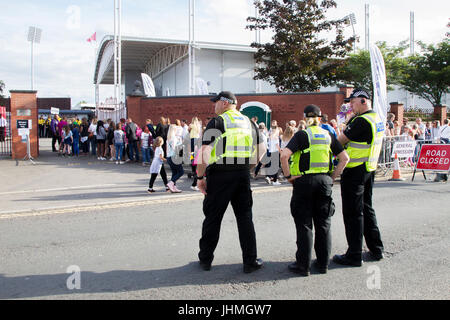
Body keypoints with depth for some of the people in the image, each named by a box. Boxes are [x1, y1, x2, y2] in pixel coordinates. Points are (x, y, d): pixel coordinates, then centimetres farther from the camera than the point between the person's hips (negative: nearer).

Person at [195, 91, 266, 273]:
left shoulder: (216, 122, -6)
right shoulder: (249, 123, 11)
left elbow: (205, 152, -15)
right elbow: (261, 150, 12)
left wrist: (200, 177, -8)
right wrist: (247, 167, 15)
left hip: (219, 174, -4)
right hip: (243, 176, 4)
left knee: (213, 217, 8)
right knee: (245, 217, 11)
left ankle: (205, 259, 20)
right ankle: (250, 261, 14)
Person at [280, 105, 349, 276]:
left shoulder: (302, 135, -5)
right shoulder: (328, 135, 7)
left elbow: (284, 155, -18)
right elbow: (344, 157, 7)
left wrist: (288, 176, -8)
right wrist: (333, 176, 8)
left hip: (304, 181, -4)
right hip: (324, 181, 4)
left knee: (304, 224, 3)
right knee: (323, 224, 13)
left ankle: (303, 265, 9)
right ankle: (323, 263, 21)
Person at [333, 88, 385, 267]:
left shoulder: (361, 121, -19)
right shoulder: (377, 119, 12)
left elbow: (340, 141, -14)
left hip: (355, 171, -10)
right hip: (369, 170, 10)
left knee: (353, 213, -2)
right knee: (366, 209, 18)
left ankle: (354, 255, 5)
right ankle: (376, 249, 27)